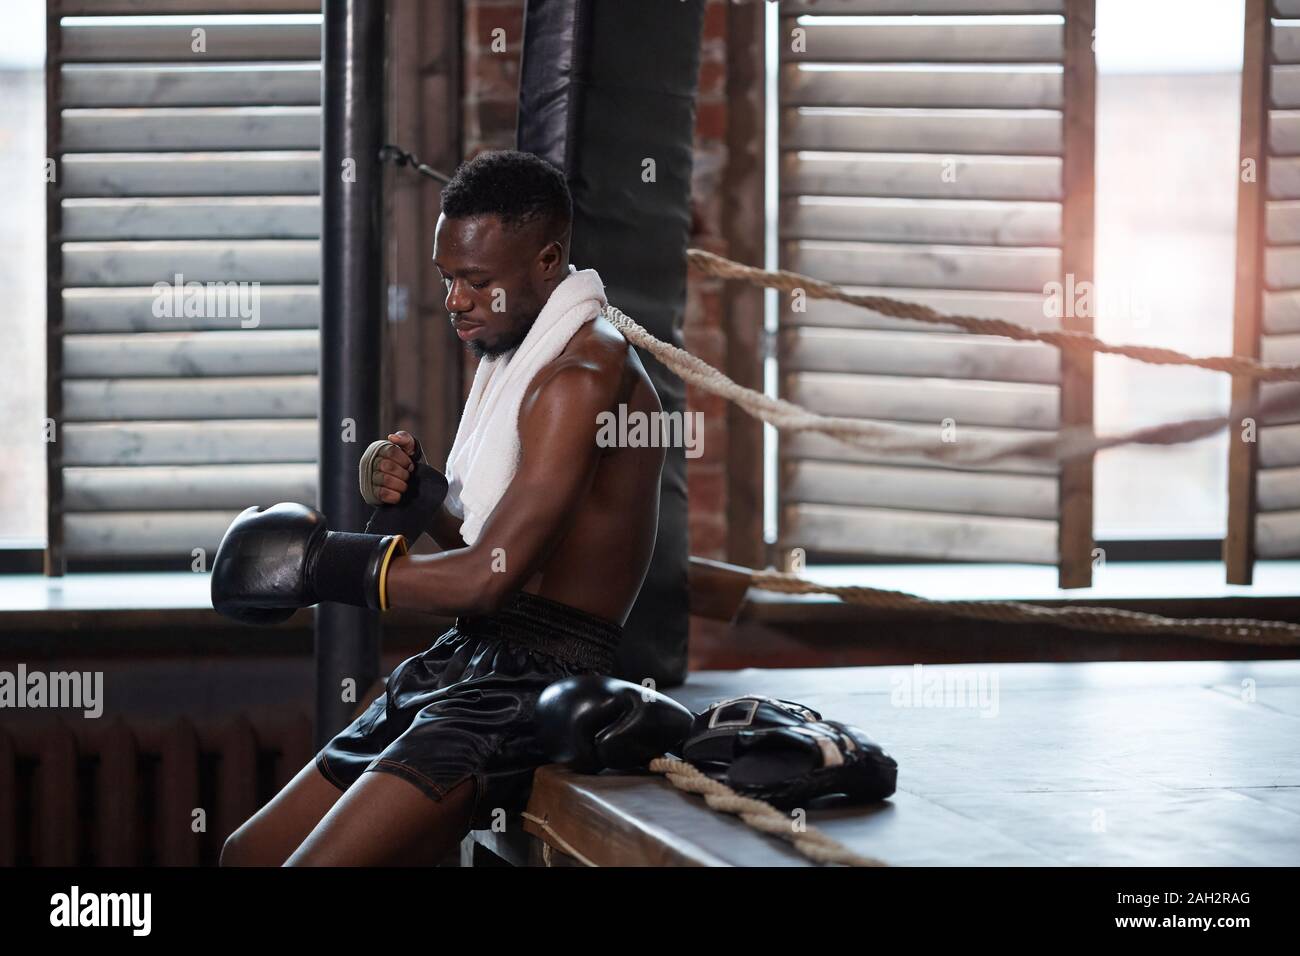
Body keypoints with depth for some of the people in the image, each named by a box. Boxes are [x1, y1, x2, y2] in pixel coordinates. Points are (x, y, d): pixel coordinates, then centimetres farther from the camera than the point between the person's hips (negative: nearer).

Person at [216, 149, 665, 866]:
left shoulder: (584, 376, -16)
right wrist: (419, 496, 4)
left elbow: (487, 578, -23)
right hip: (466, 664, 10)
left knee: (313, 864, -23)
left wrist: (323, 564, -12)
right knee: (249, 857, 11)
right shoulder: (519, 357, 18)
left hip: (532, 684, -10)